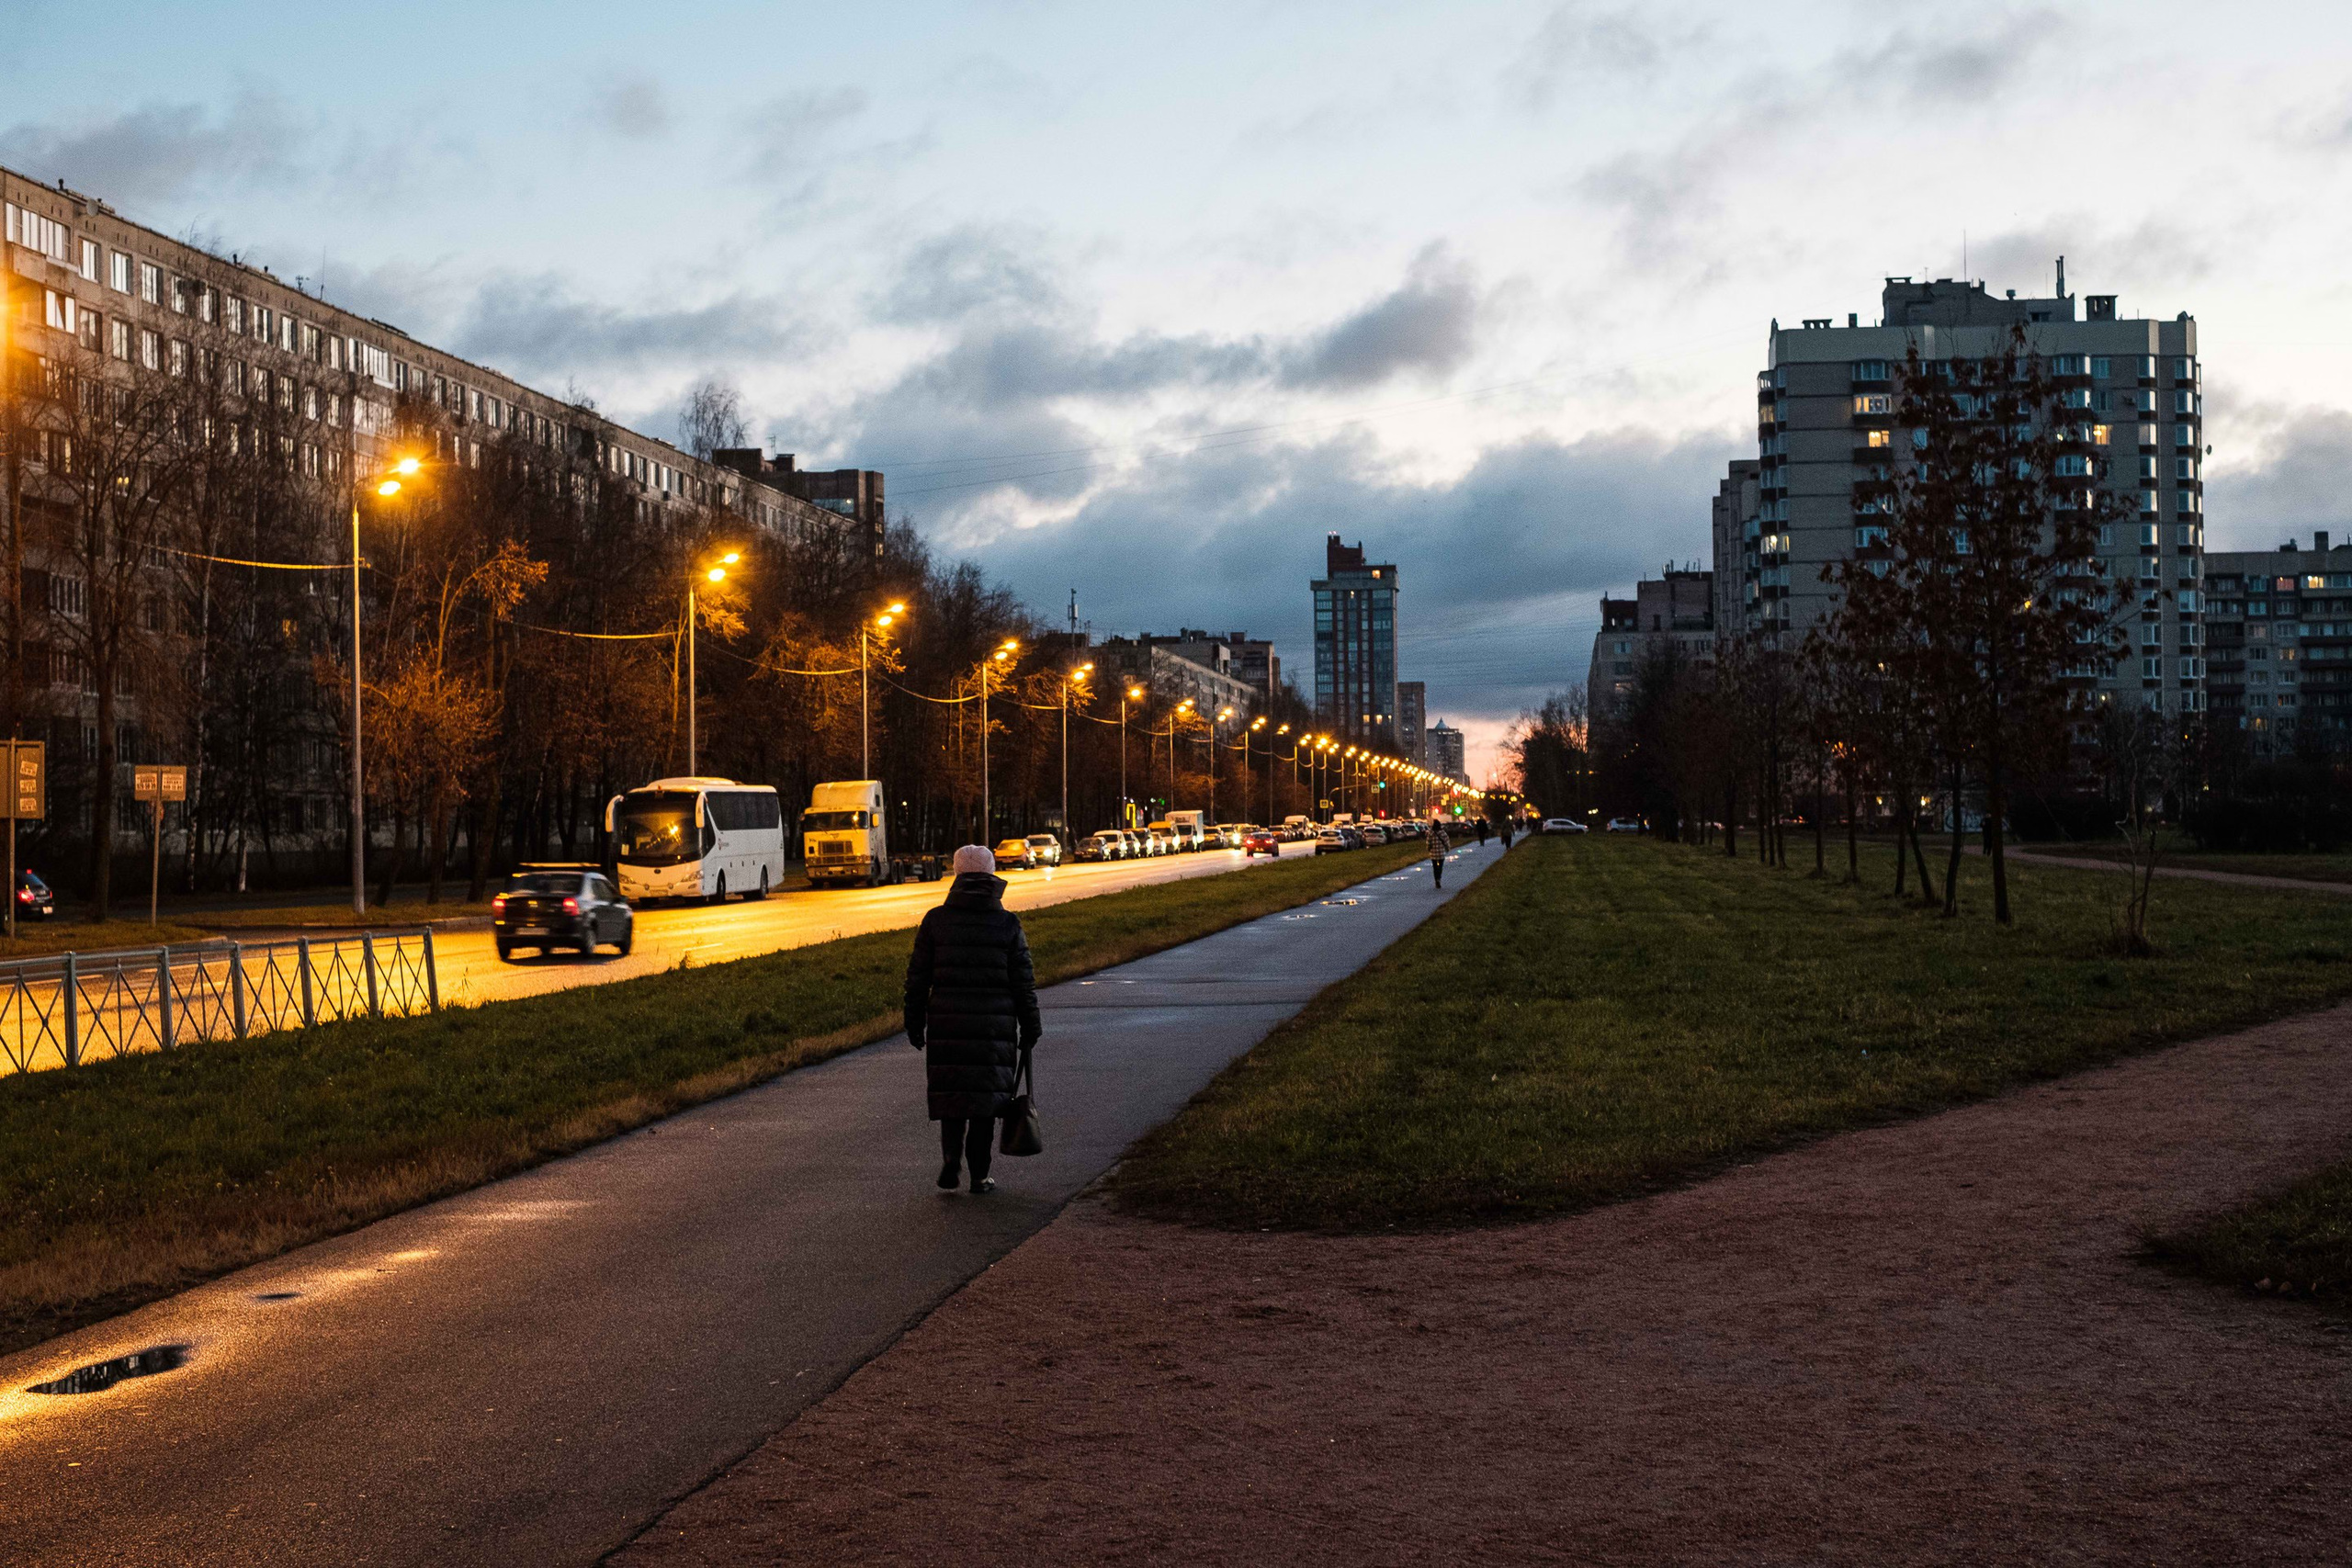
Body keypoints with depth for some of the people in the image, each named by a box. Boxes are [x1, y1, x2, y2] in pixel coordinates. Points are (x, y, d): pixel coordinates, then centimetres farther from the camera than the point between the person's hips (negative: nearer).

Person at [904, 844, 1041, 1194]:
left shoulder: (935, 920, 0)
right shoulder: (1008, 924, -1)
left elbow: (917, 978, 2)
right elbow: (1024, 982, 1)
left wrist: (915, 1026, 11)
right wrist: (1030, 1030, 9)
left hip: (946, 1024, 1)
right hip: (995, 1028, 0)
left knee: (951, 1093, 13)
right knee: (985, 1097, 8)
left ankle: (951, 1158, -5)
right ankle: (979, 1175, 9)